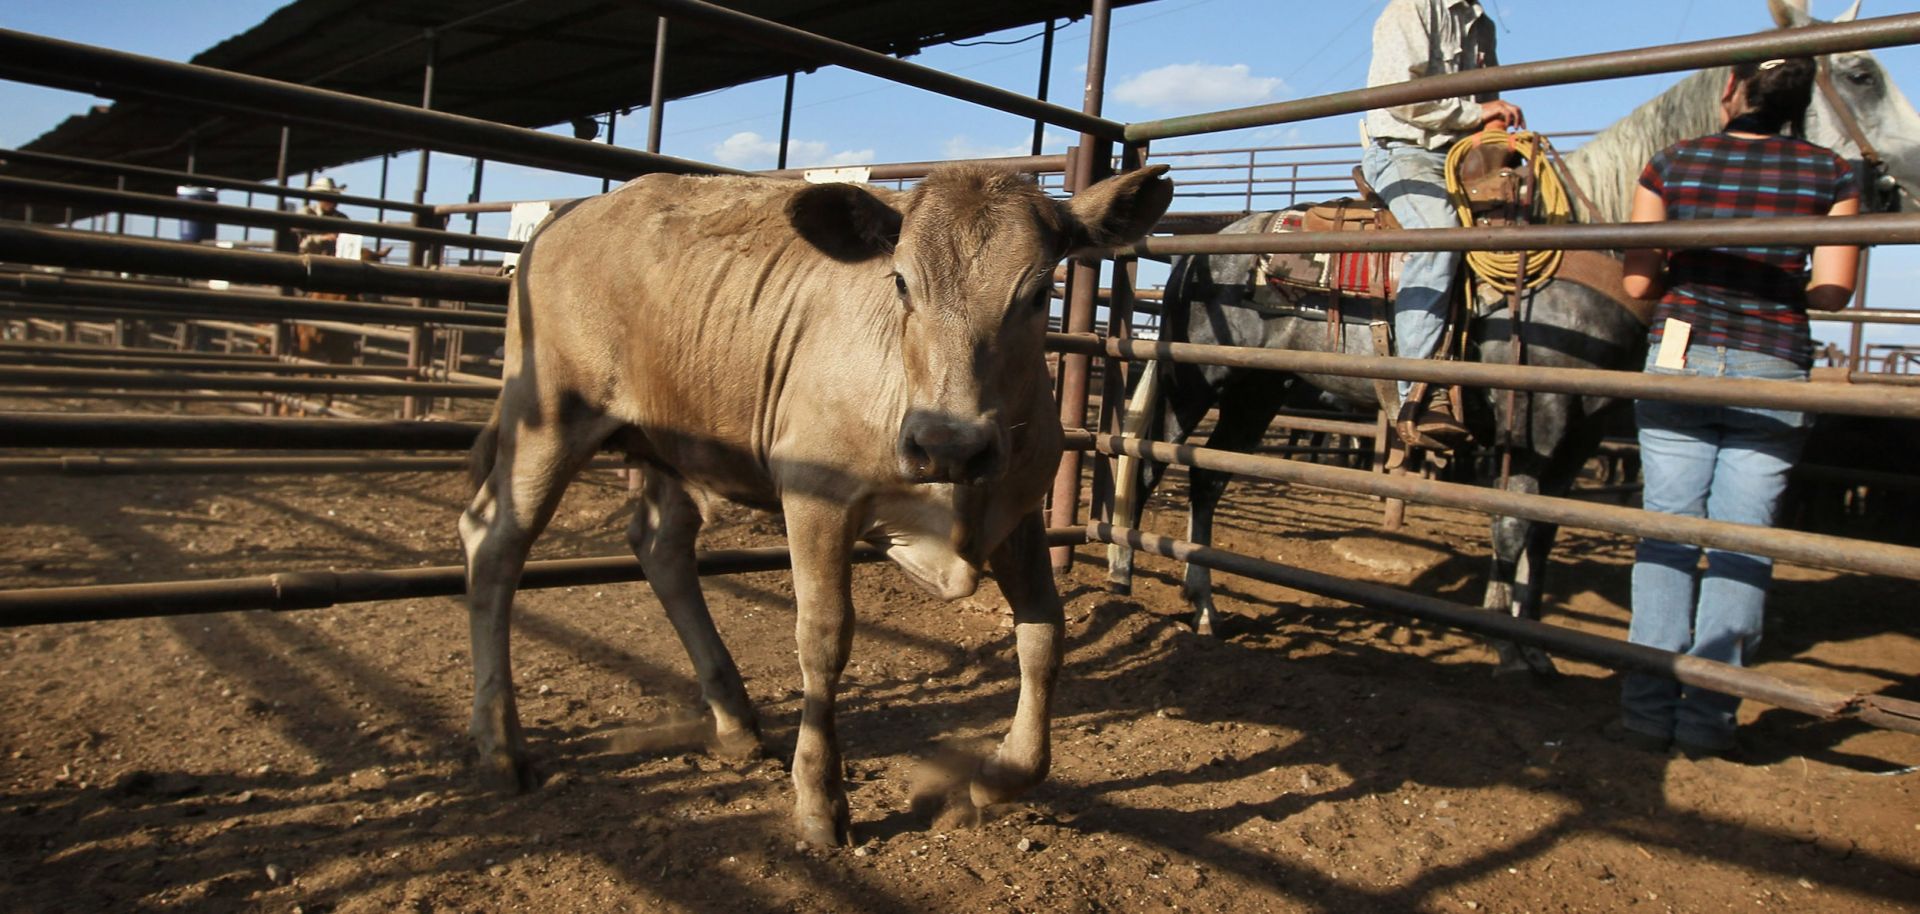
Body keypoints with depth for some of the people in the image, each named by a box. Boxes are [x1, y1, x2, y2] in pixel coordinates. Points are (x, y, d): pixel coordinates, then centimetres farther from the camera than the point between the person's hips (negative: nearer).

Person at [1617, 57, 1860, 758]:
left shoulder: (1672, 165, 0)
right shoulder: (1831, 176, 1)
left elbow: (1637, 283, -3)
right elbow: (1833, 293, -3)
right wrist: (1778, 286, 16)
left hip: (1678, 360, 0)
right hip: (1774, 371, 0)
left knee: (1667, 535, 7)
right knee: (1741, 543, 5)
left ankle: (1649, 708, 8)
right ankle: (1707, 718, 7)